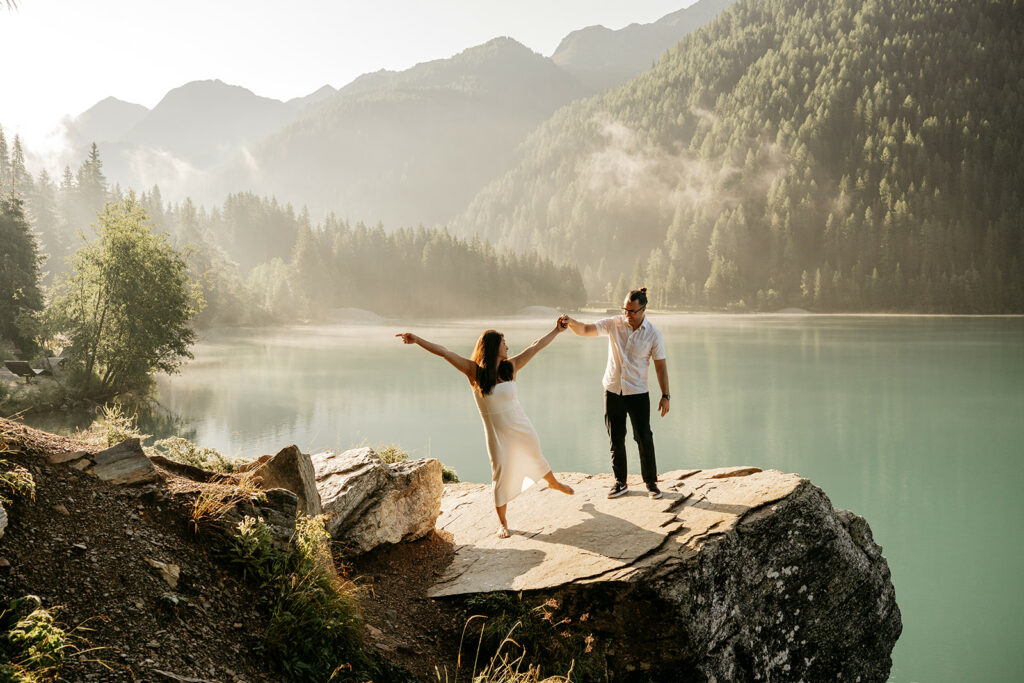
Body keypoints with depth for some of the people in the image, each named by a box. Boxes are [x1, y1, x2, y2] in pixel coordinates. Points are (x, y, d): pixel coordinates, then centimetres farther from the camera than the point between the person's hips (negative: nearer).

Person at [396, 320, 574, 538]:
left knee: (536, 458, 23)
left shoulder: (510, 367, -4)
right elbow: (444, 352, -17)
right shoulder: (474, 371, -12)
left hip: (521, 428, 3)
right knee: (500, 473, 0)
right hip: (497, 432, -3)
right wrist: (417, 340, -22)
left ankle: (553, 483, 55)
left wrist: (556, 331, 7)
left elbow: (536, 346, 3)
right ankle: (502, 522, 15)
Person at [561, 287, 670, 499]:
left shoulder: (653, 334, -7)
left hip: (638, 394, -2)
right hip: (613, 392, 2)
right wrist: (571, 322, -32)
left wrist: (665, 396, -5)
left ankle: (651, 482, 14)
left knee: (644, 438, -1)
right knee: (616, 440, 9)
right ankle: (620, 482, 22)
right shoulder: (614, 324, -4)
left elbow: (661, 366, -3)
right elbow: (584, 330, -11)